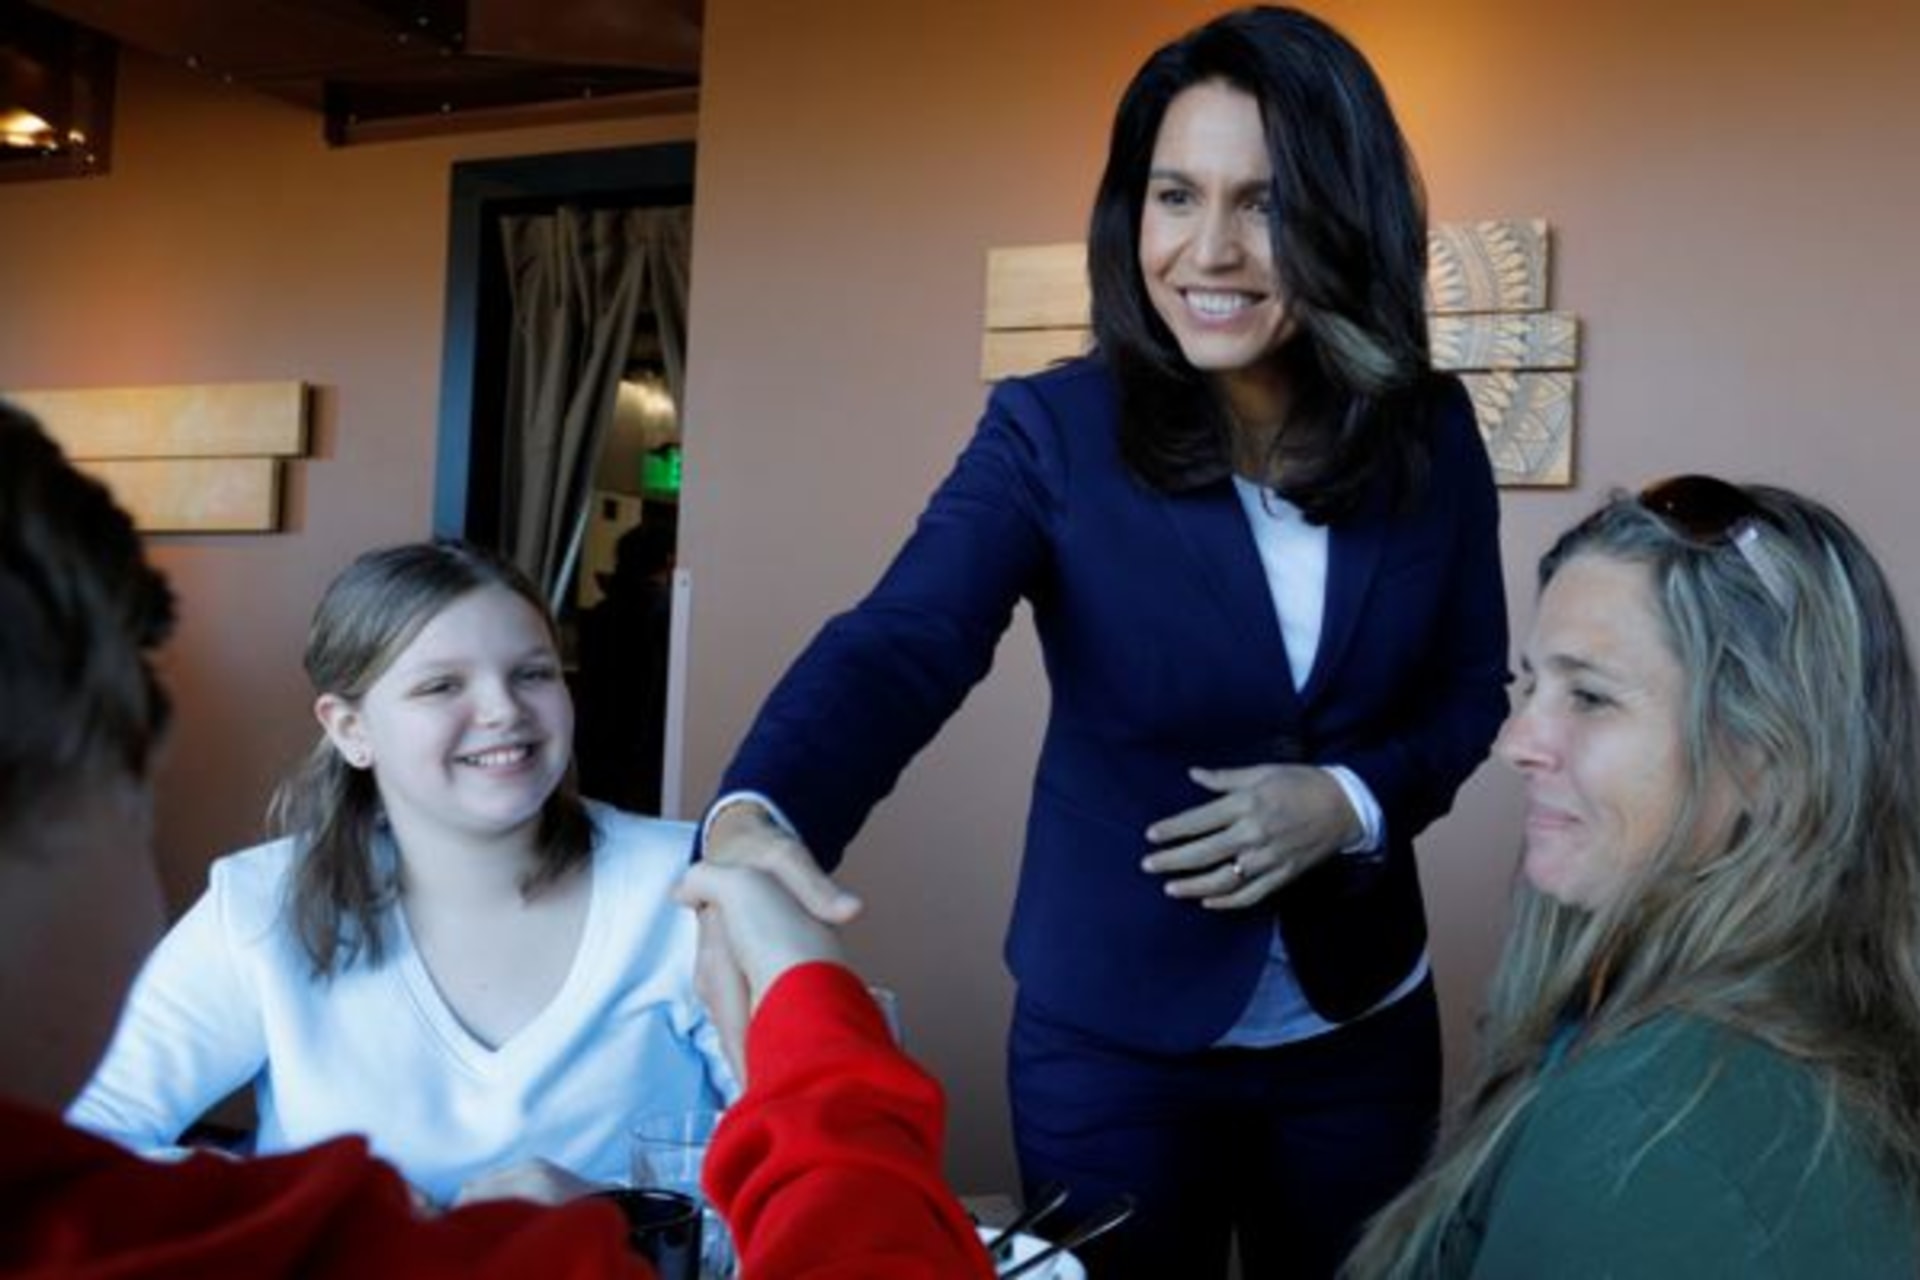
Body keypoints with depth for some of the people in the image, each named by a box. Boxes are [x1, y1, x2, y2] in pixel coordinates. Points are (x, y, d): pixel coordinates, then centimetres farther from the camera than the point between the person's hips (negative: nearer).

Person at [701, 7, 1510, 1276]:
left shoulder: (1430, 433, -6)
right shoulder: (1052, 432, -15)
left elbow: (1473, 694, 3)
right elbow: (896, 648, -29)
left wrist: (1351, 800, -18)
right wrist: (757, 818, -48)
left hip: (1365, 1025, 3)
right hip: (1112, 1035, -3)